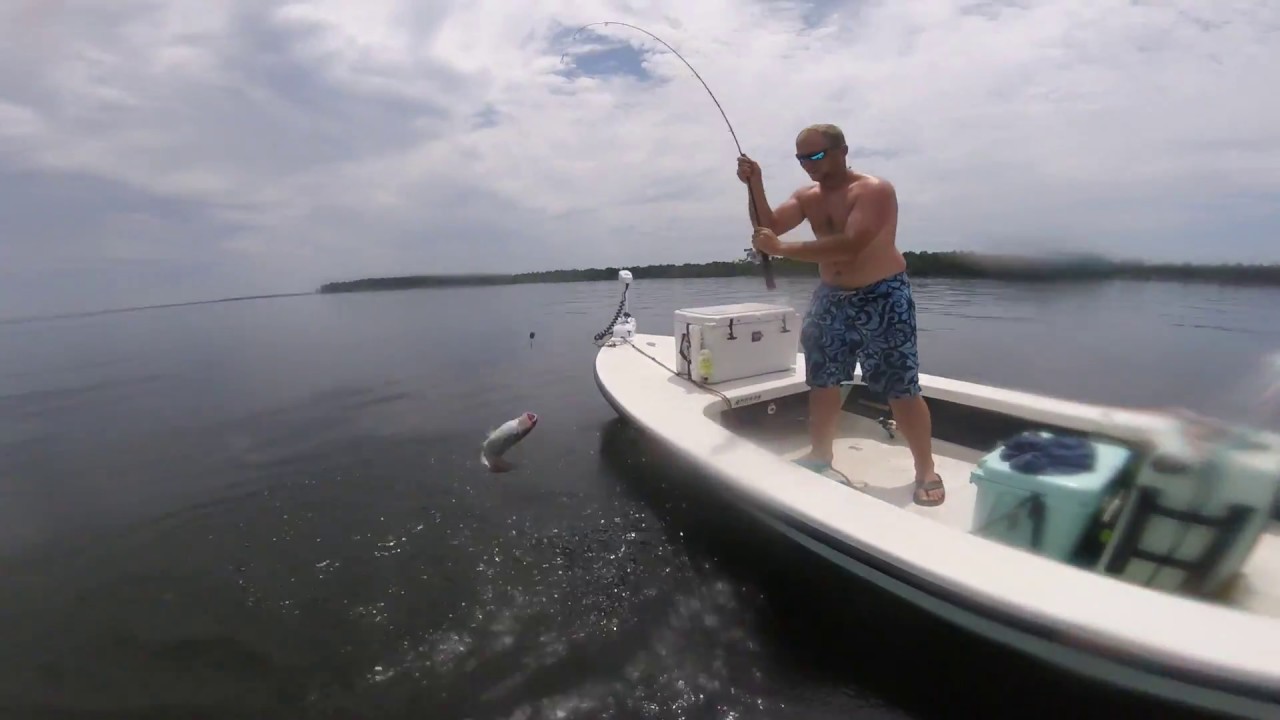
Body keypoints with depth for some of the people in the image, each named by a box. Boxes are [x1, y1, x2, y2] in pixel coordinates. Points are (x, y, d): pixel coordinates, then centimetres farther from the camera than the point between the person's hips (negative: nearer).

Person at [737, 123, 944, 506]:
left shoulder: (875, 190, -16)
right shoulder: (806, 196, 6)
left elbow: (849, 246, -30)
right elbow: (769, 226, -4)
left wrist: (781, 249, -33)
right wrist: (755, 186, -18)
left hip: (882, 299, -6)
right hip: (831, 299, 6)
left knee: (901, 389, -3)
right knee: (822, 381, 10)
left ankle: (926, 471, 11)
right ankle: (821, 455, 26)